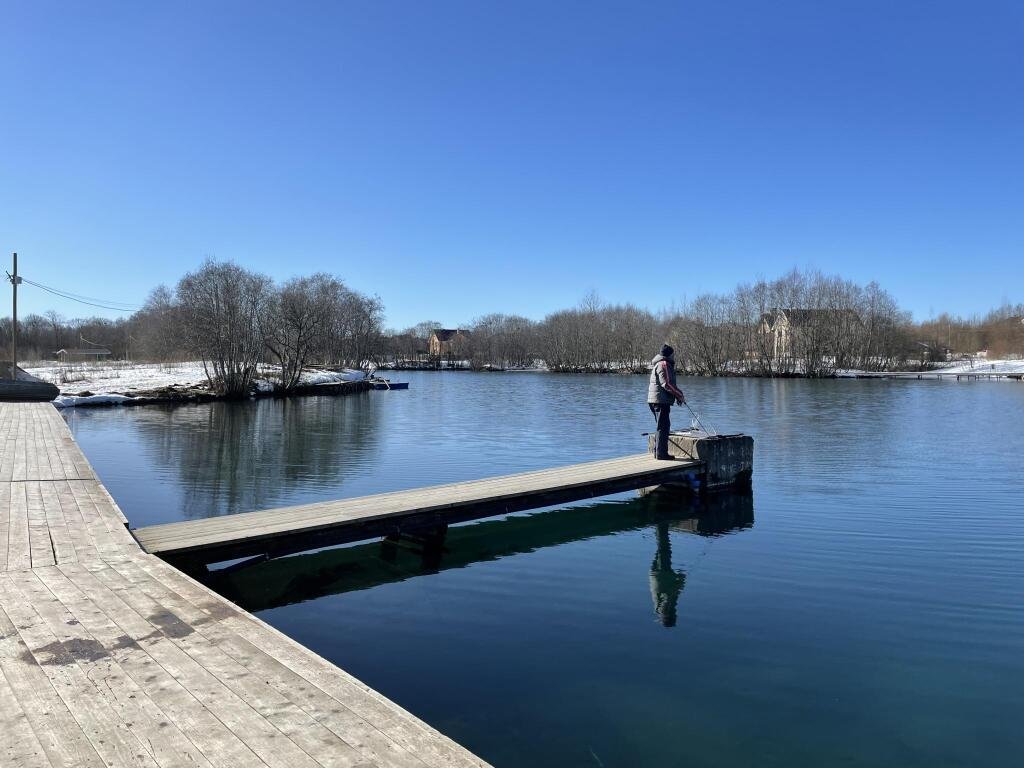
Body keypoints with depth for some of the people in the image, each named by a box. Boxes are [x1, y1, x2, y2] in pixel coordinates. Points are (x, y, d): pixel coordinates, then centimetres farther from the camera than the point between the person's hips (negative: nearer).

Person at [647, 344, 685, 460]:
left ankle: (658, 452, 21)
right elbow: (667, 384, -19)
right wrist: (680, 395, -11)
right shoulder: (664, 365, -12)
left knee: (662, 426, 16)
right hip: (661, 400, -11)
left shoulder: (663, 364, 21)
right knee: (663, 426, -7)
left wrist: (677, 396, 15)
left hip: (656, 400, 11)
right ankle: (661, 453, -5)